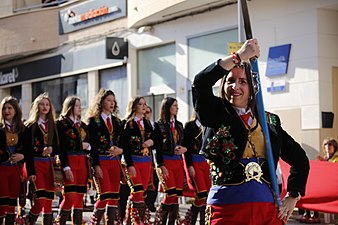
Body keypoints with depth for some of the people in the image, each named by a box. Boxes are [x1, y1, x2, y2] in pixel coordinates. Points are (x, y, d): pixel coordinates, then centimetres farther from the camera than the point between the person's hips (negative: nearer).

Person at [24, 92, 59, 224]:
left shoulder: (53, 125, 13)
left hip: (50, 165, 4)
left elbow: (57, 147, 11)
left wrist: (52, 149, -13)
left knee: (49, 201, 3)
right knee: (40, 201, -14)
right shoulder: (30, 126, 2)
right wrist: (30, 172, -12)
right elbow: (27, 150, -4)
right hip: (36, 164, -4)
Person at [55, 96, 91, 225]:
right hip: (68, 161, -6)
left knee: (80, 197, 5)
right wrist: (66, 168, -18)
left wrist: (88, 146, -2)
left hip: (82, 162, 6)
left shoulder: (82, 125, 18)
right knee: (70, 197, -14)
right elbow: (60, 147, -10)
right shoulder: (61, 123, -2)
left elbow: (89, 145, 23)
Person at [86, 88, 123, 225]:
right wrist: (96, 165, -15)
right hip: (100, 161, -6)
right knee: (104, 195, -12)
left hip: (115, 161, 6)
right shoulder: (93, 120, -2)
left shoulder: (117, 121, 16)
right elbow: (92, 145, -8)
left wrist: (120, 150, -6)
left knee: (114, 196, 2)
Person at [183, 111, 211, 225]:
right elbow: (187, 147, -8)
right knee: (201, 194, -14)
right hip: (194, 162, -6)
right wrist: (189, 166, -14)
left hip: (205, 162, 6)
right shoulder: (190, 125, -2)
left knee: (208, 194, 1)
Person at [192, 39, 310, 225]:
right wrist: (239, 56, -11)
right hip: (227, 207, -3)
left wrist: (292, 197, 11)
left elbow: (299, 158, 22)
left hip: (267, 208, 3)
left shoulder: (270, 121, 14)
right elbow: (200, 83, -15)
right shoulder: (217, 114, 4)